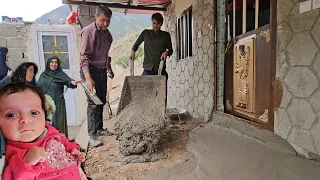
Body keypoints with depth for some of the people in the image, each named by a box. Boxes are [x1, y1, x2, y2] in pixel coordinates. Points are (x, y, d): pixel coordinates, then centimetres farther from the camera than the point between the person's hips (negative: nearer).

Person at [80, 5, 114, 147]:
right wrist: (88, 78, -29)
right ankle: (92, 135, -1)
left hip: (102, 71, 8)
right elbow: (84, 56, -20)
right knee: (93, 102, -8)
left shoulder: (107, 33, 10)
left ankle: (99, 128, 27)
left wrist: (109, 68, 25)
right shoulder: (88, 31, -13)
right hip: (91, 70, -8)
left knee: (101, 101, 13)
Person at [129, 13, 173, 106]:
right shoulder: (146, 33, 9)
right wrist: (133, 51, -1)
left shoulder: (166, 35, 9)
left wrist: (167, 52, -11)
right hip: (148, 69, 0)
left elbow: (171, 50, 12)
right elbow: (136, 44, 20)